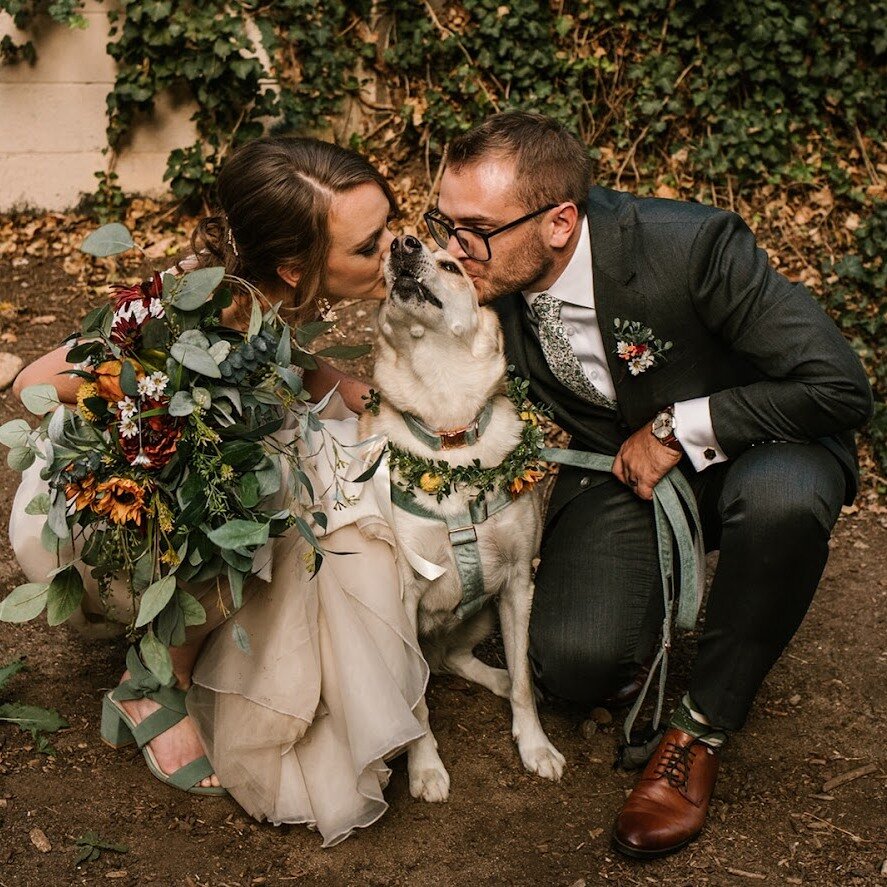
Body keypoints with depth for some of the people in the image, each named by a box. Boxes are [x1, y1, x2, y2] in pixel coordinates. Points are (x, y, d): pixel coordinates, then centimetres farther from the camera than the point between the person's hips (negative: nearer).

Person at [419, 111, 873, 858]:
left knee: (782, 502, -39)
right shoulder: (487, 280, -16)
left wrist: (676, 427, -23)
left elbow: (840, 387, -28)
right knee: (573, 664, -20)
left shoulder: (690, 245, -31)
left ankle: (703, 726, -14)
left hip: (752, 449, -3)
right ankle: (661, 590, 18)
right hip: (620, 466, 3)